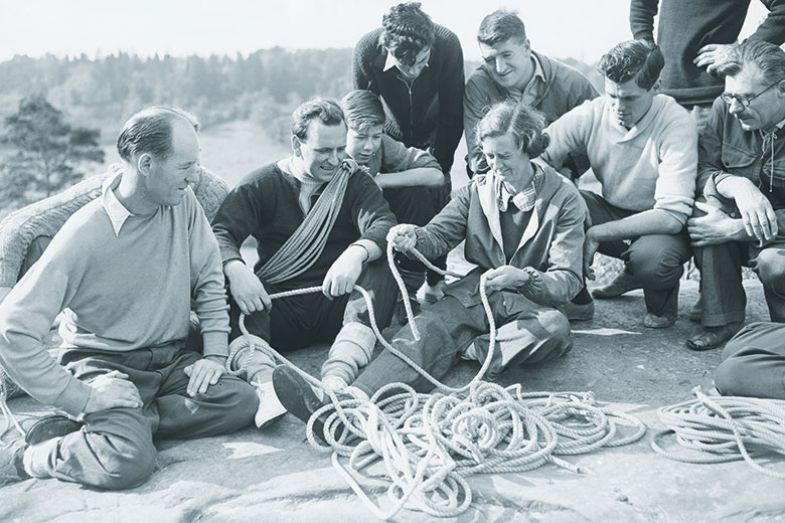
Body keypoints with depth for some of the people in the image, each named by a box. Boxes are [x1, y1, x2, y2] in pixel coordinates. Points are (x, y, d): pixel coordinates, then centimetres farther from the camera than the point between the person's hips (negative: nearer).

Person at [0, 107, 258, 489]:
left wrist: (215, 354, -4)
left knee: (242, 401, -20)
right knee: (129, 460, -30)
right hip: (104, 363, -5)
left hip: (172, 357, 6)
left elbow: (209, 279, 6)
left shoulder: (183, 203, -4)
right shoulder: (85, 235, -20)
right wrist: (80, 399, -21)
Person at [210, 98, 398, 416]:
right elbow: (220, 232, -6)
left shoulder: (355, 181, 9)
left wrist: (357, 253, -34)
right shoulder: (262, 184, 7)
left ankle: (336, 378, -41)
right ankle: (264, 381, -42)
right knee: (223, 281, -25)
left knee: (380, 271, -27)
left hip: (337, 302, 0)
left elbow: (384, 225, -10)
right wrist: (235, 269, -30)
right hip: (276, 306, 0)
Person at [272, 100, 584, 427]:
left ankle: (462, 349, -27)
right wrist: (414, 238, -20)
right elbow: (439, 234, 5)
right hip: (476, 292, 2)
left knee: (555, 326, -37)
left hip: (535, 301, -2)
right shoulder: (478, 189, 12)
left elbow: (568, 281, -7)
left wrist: (522, 278, -28)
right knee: (427, 327, -29)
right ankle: (351, 401, -49)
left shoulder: (564, 198, -2)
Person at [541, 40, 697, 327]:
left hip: (660, 225, -3)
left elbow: (673, 214, -29)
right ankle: (576, 299, -1)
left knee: (651, 256, -38)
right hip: (611, 211, 3)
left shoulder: (676, 123, -23)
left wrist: (596, 234, -31)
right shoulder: (591, 113, -13)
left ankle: (661, 302, 4)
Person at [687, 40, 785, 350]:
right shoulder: (725, 109, -9)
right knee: (709, 201, -25)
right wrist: (736, 185, -32)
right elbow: (702, 168, -10)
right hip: (740, 216, 5)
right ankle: (722, 320, -15)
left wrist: (731, 230, -31)